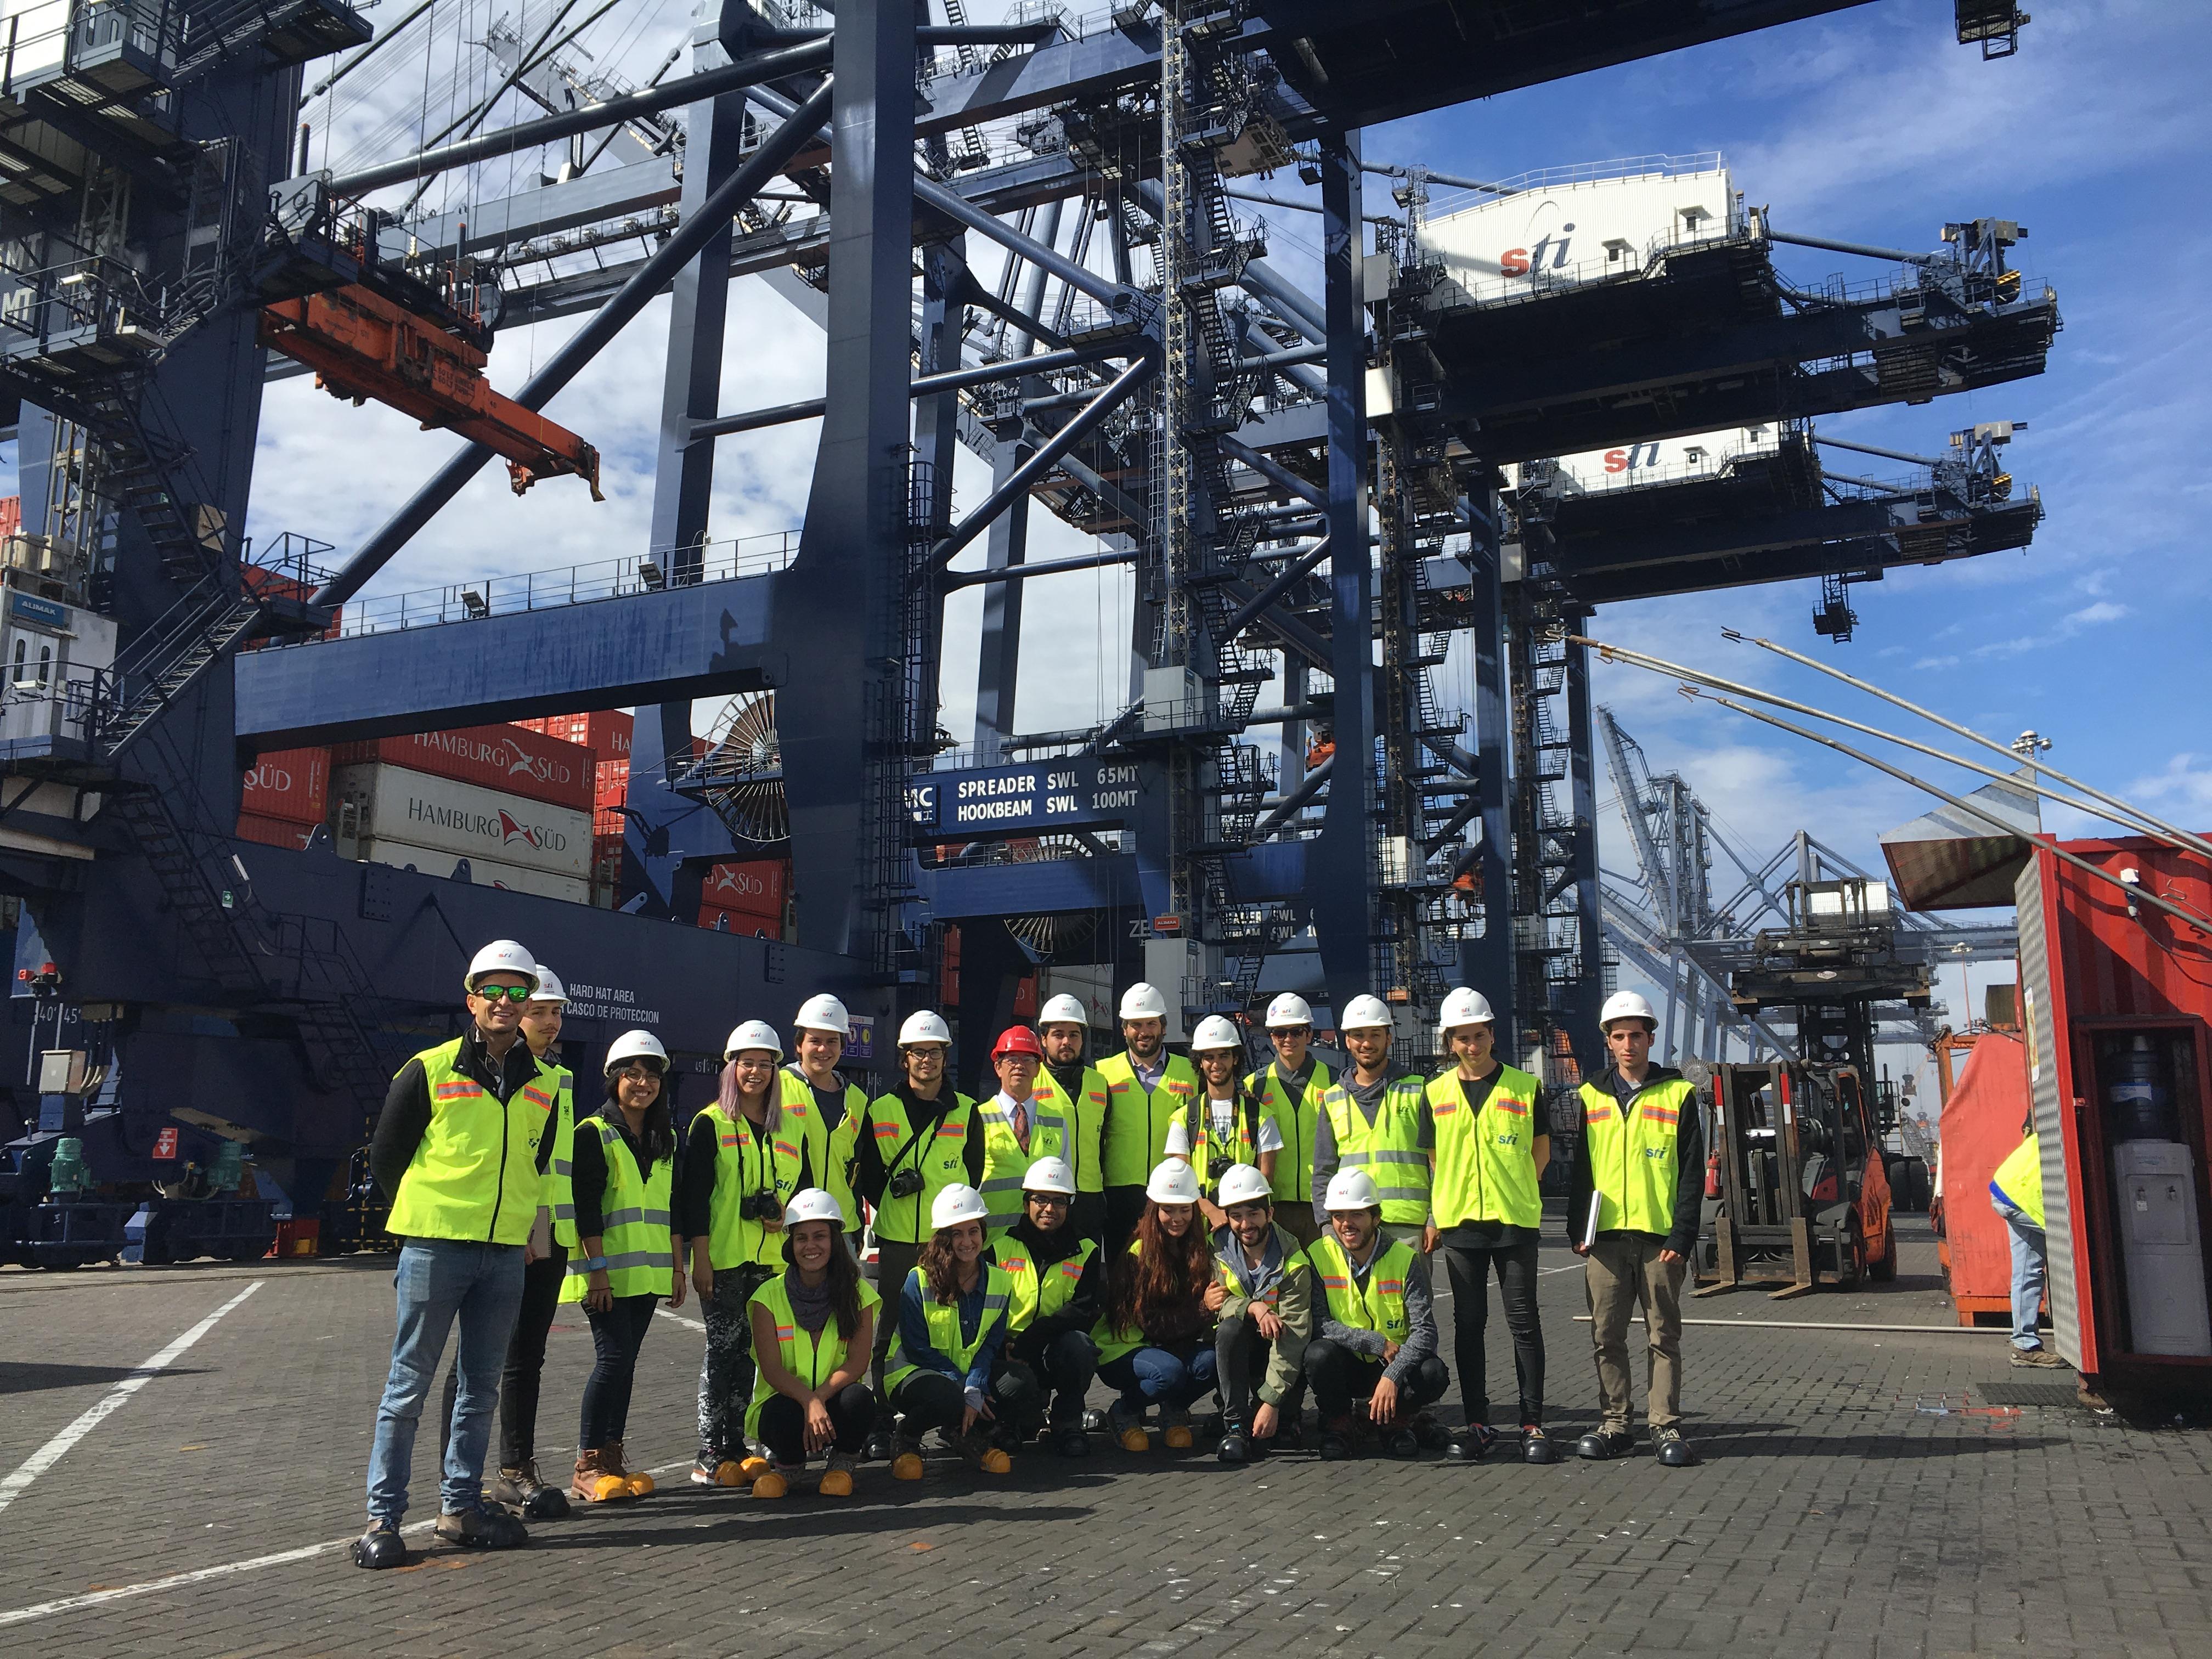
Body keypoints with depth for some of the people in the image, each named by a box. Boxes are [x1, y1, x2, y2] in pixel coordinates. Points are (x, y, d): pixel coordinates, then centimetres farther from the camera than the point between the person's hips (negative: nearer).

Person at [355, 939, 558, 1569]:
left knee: (482, 1387, 11)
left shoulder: (543, 1085, 8)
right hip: (434, 1249, -4)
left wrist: (517, 1216, 14)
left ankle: (460, 1505, 23)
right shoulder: (430, 1070, -4)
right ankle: (383, 1517, 9)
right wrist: (427, 1216, 8)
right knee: (409, 1386, 1)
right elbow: (385, 1155, 3)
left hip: (506, 1253, 4)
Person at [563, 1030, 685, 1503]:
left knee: (625, 1361, 7)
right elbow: (587, 1207, -11)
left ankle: (612, 1459, 13)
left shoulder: (666, 1139, 14)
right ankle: (587, 1467, -3)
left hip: (647, 1271, 6)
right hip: (607, 1272, -6)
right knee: (614, 1357, -11)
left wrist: (678, 1266, 13)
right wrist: (597, 1268, -16)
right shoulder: (594, 1133, -6)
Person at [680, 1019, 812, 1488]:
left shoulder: (792, 1125, 12)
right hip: (724, 1256, -4)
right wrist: (699, 1259, -11)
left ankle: (735, 1445, 16)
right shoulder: (709, 1124, 0)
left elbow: (807, 1186, 18)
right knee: (723, 1347, -4)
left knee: (749, 1348, 8)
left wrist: (788, 1216, -3)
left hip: (772, 1258, 4)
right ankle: (709, 1453, 1)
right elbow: (695, 1196, -5)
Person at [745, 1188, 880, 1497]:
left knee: (859, 1399, -32)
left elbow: (857, 1362, -10)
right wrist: (809, 1403, -32)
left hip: (833, 1401, 1)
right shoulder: (769, 1296, -5)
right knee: (786, 1415, -35)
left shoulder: (857, 1293, -1)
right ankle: (787, 1463, 2)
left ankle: (843, 1463, 1)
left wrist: (821, 1398, -28)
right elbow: (772, 1370, -13)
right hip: (784, 1400, -1)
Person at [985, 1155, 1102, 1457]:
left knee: (1078, 1343, -33)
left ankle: (1066, 1423, -8)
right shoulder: (1001, 1247, 4)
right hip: (1009, 1354, -1)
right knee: (1017, 1385, -34)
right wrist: (1003, 1348, -20)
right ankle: (1029, 1418, 3)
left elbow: (1084, 1312, -9)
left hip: (1055, 1353, 1)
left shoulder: (1085, 1252, 5)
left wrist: (1028, 1342, -22)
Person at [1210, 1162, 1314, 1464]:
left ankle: (1285, 1419, -7)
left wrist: (1271, 1402, -33)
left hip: (1278, 1348, -1)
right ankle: (1235, 1425, -27)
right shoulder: (1217, 1249, -8)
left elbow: (1293, 1334, -26)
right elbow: (1214, 1303, -14)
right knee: (1231, 1328, -32)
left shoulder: (1292, 1260, -19)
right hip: (1237, 1348, 1)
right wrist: (1253, 1308, -35)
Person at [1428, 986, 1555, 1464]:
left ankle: (1532, 1423, 9)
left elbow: (1541, 1148, 10)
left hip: (1515, 1219, -2)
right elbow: (1429, 1155, 12)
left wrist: (1515, 1190, 3)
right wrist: (1436, 1211, 4)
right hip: (1459, 1222, 2)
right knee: (1468, 1324, 7)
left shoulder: (1524, 1087, 2)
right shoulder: (1436, 1093, 7)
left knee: (1524, 1322, 1)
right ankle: (1477, 1424, 15)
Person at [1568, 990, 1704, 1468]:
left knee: (1664, 1336, 3)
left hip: (1659, 1238, -2)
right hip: (1604, 1237, 3)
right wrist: (1577, 1230, 4)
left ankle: (1666, 1428, 10)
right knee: (1607, 1337, 5)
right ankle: (1614, 1425, 14)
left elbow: (1692, 1174, 0)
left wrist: (1682, 1238, -8)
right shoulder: (1590, 1097, 11)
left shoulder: (1678, 1095, 3)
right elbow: (1578, 1170, 13)